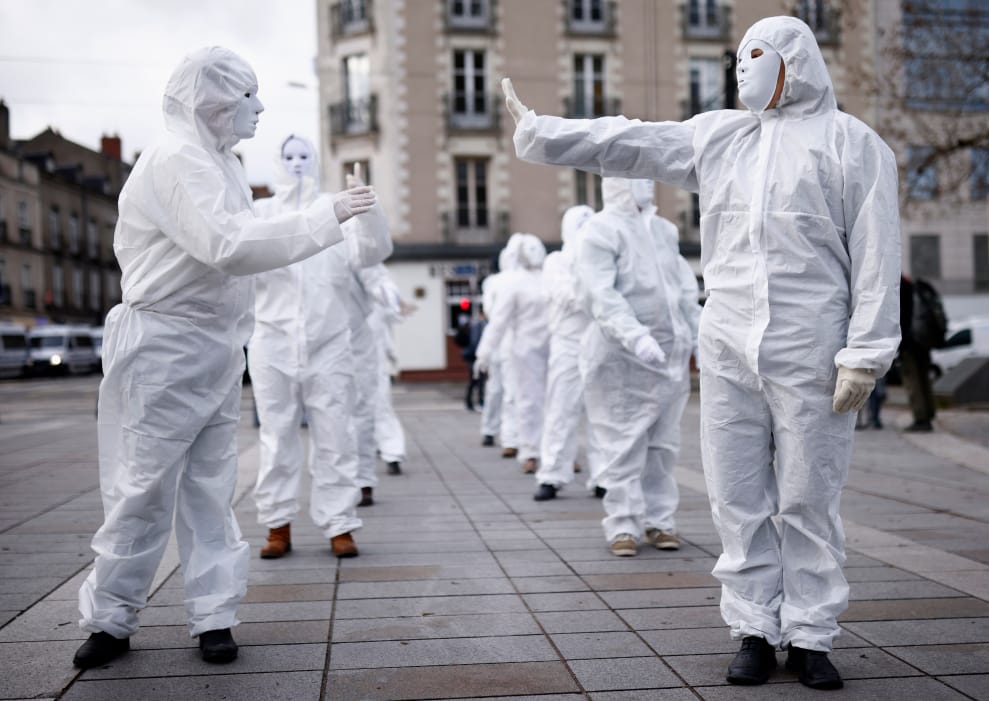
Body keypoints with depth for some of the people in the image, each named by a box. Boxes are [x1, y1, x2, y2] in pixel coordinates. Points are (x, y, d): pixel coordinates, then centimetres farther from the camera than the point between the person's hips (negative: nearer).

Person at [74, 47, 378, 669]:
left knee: (212, 488, 9)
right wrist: (326, 214, -27)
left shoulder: (221, 161, 14)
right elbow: (226, 244, -29)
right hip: (165, 346, -8)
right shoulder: (175, 160, -16)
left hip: (218, 348, 9)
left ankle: (214, 617, 15)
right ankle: (110, 621, 13)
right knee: (144, 488, -1)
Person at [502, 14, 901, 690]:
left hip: (811, 356, -4)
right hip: (729, 351, 4)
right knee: (740, 501, 5)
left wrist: (865, 354, -9)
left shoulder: (851, 142, 2)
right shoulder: (717, 134, 15)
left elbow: (876, 257, -3)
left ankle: (809, 636, 15)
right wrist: (538, 132, 8)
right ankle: (755, 630, 16)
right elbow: (628, 143, 13)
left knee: (809, 502, 2)